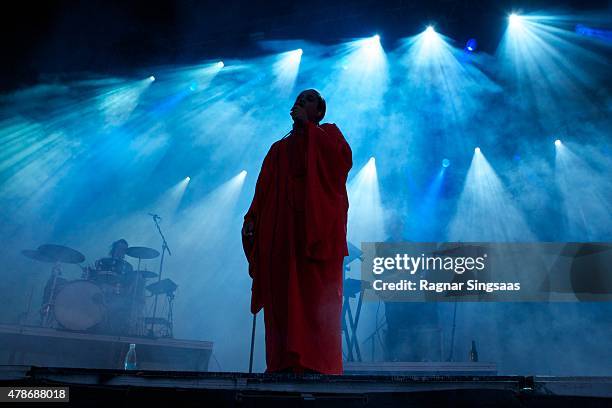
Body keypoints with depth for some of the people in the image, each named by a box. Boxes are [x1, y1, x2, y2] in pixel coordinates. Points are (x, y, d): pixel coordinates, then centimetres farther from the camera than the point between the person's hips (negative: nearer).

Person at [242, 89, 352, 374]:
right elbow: (263, 189, 15)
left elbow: (343, 157, -10)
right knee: (282, 296, -3)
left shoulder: (328, 135, 14)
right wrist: (251, 219, -2)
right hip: (281, 232, 4)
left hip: (318, 230, -3)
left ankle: (318, 362, -8)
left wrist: (307, 125, -3)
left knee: (318, 295, -9)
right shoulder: (279, 149, 24)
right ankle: (283, 362, -1)